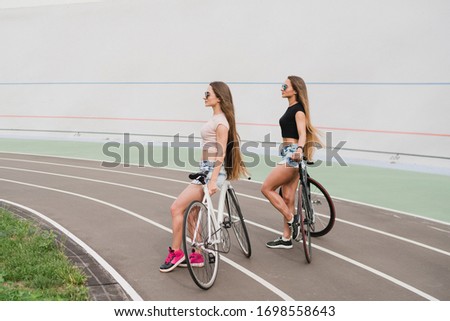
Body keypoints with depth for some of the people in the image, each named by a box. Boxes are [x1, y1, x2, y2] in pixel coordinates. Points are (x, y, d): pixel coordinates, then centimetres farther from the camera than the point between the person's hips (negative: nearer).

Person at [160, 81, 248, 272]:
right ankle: (197, 256, 17)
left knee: (176, 208, -10)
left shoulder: (221, 121, -13)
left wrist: (213, 181, -23)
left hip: (213, 171, -10)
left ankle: (176, 253, 1)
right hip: (206, 170, 10)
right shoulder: (216, 119, 15)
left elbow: (221, 154, -18)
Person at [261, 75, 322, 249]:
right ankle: (286, 238, 13)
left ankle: (292, 220, -2)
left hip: (292, 154, -10)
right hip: (288, 153, 10)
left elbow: (302, 133, -24)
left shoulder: (298, 109, -12)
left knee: (267, 188, -8)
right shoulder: (291, 109, 15)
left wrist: (299, 150, -42)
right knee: (287, 198, 9)